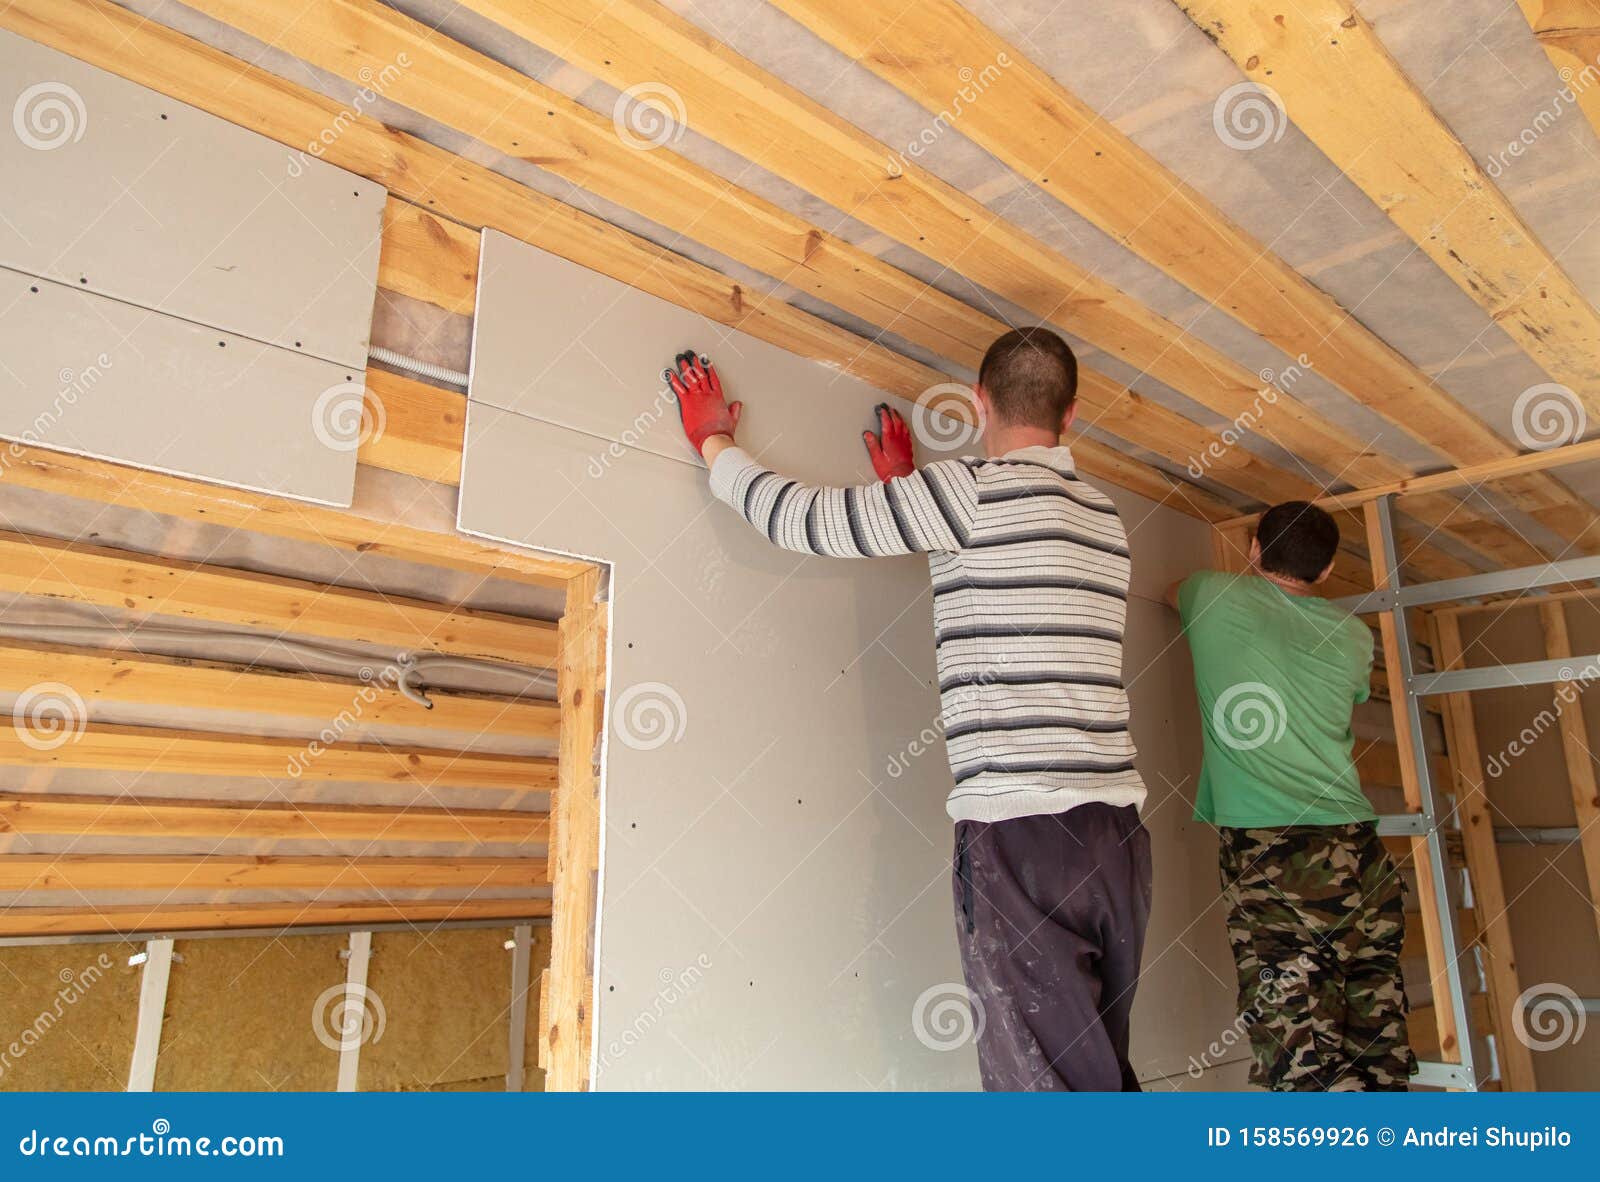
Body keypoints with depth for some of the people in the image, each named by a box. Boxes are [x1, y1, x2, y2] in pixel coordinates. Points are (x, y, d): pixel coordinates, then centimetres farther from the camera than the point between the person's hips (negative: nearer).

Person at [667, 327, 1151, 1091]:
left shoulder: (972, 489, -7)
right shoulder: (1106, 519, 16)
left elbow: (801, 520, -1)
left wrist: (713, 438, 16)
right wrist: (906, 486, 40)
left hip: (1020, 831, -8)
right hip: (1118, 832, 8)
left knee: (1047, 1082, 1)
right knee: (1100, 1070, 18)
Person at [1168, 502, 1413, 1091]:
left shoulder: (1217, 597, 4)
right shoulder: (1353, 636, 14)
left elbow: (1171, 591, 29)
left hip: (1271, 849, -5)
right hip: (1358, 842, 5)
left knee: (1306, 1063, -7)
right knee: (1377, 1054, 10)